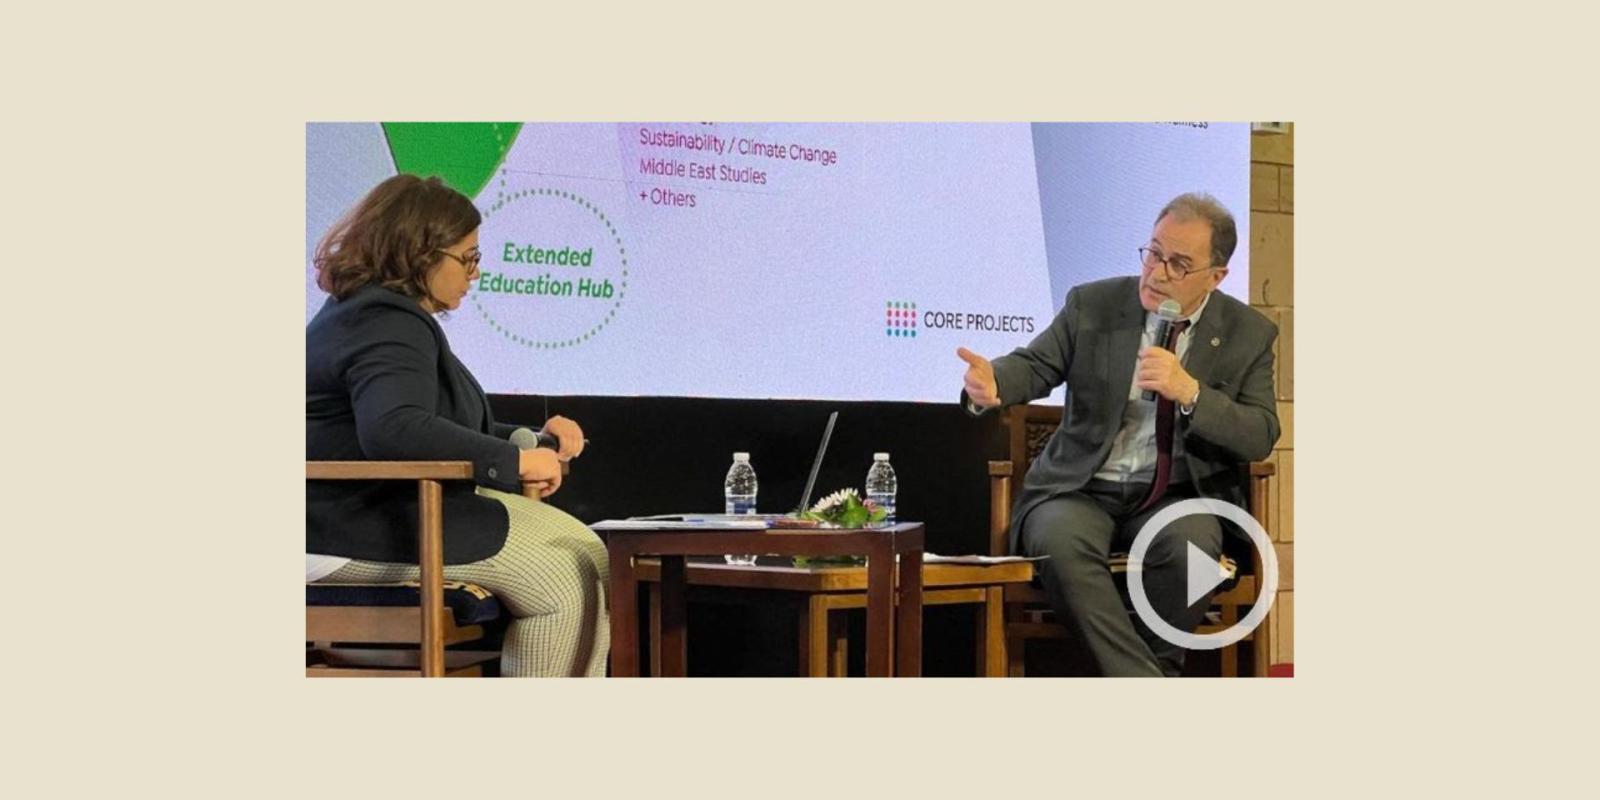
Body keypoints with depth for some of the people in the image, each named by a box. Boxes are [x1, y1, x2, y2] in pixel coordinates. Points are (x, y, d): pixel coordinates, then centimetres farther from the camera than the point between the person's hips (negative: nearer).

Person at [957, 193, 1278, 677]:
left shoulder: (1248, 334, 4)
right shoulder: (1092, 306, 5)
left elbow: (1260, 438, -3)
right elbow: (1034, 366, 0)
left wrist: (1190, 392, -20)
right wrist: (991, 383, -26)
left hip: (1178, 499, 0)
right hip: (1081, 491, 0)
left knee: (1189, 544, -35)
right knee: (1060, 541, -34)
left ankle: (1158, 671, -13)